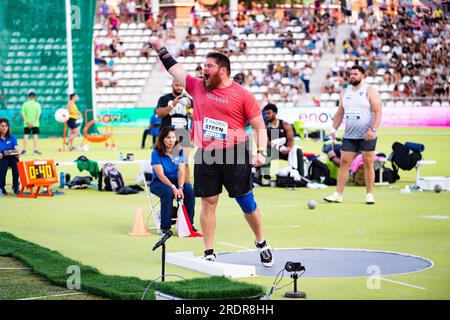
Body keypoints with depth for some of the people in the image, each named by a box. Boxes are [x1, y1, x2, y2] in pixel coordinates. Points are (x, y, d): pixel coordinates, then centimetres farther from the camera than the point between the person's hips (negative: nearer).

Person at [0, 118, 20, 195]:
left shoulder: (12, 137, 10)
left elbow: (16, 148, 1)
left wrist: (17, 153, -21)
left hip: (12, 158, 2)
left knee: (16, 163, -32)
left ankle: (16, 187, -22)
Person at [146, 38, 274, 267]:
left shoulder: (242, 95, -3)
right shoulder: (197, 87, 9)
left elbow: (259, 126, -2)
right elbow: (174, 68, 19)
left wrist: (261, 152, -13)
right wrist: (160, 48, 20)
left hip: (234, 155, -3)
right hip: (205, 156, 3)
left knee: (246, 202, 3)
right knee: (208, 203, 3)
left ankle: (261, 243, 22)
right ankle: (209, 253, 9)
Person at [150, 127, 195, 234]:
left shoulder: (179, 152, 1)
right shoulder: (156, 153, -11)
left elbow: (181, 172, -7)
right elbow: (161, 175, -19)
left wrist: (180, 188, -25)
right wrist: (173, 188, -31)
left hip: (175, 180, 4)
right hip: (158, 183, -4)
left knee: (189, 190, -26)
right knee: (168, 193, -36)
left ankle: (189, 224, -17)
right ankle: (165, 227, -28)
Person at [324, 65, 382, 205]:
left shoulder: (370, 91, -4)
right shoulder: (345, 93, 13)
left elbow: (378, 112, -10)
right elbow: (340, 113, 19)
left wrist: (373, 130, -21)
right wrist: (334, 128, 6)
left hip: (367, 136, -5)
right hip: (349, 135, 5)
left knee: (368, 163, -1)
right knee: (344, 162, -1)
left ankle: (369, 194, 6)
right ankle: (338, 194, 1)